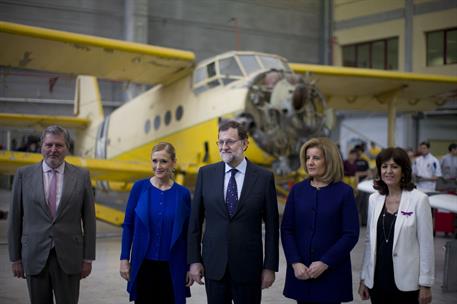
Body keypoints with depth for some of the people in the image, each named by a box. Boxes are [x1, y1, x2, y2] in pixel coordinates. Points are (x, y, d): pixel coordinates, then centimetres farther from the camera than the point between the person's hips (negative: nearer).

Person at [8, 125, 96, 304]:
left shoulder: (81, 176, 2)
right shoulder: (24, 174, 2)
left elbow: (88, 219, 3)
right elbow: (15, 219, 4)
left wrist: (88, 258, 1)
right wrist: (15, 258, 3)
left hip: (69, 258, 0)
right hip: (35, 257, 1)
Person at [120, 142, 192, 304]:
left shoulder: (182, 193, -2)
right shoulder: (139, 187, -3)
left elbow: (188, 233, 3)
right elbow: (128, 225, 2)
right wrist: (124, 259, -2)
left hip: (172, 267, 0)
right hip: (143, 264, 0)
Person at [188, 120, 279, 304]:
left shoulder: (264, 178, -3)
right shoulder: (206, 174, 2)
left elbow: (272, 226, 0)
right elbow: (195, 221, 4)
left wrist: (270, 266, -2)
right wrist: (194, 260, 1)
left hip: (249, 267, -1)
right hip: (214, 266, 2)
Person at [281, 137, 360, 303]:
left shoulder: (344, 192, -3)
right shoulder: (297, 190, 5)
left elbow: (351, 235, -7)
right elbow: (286, 229, 3)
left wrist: (325, 263, -13)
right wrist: (295, 262, -9)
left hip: (332, 272, -2)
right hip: (301, 272, 2)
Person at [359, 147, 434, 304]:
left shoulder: (418, 199, -8)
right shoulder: (374, 199, 5)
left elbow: (426, 245, -7)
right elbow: (369, 241, 10)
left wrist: (425, 284, -8)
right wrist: (363, 278, 9)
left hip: (406, 283, -4)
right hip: (377, 280, 4)